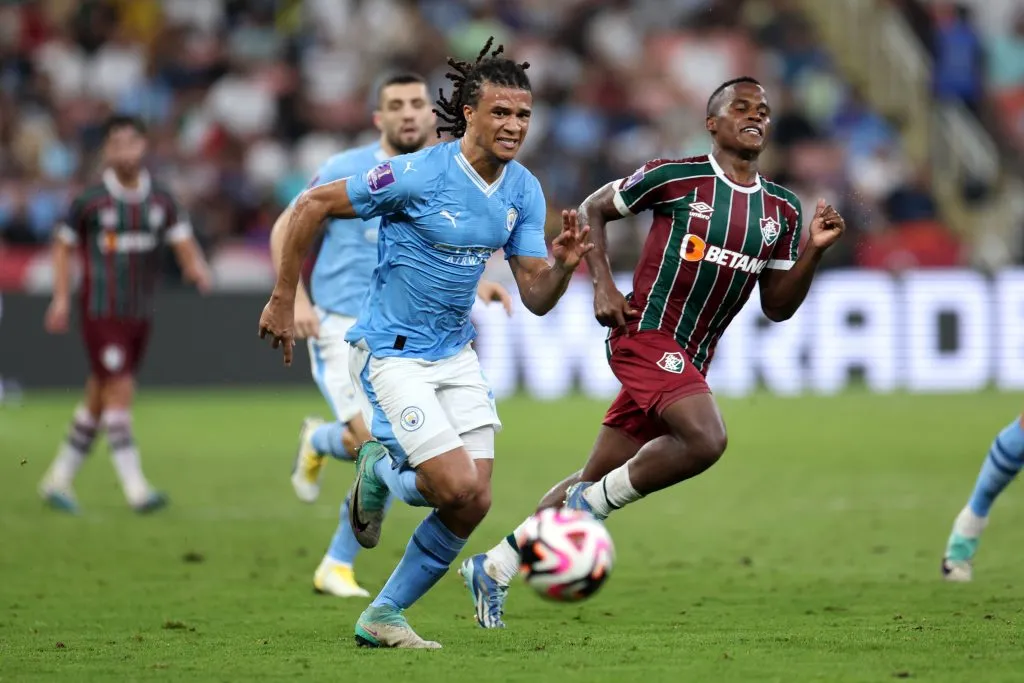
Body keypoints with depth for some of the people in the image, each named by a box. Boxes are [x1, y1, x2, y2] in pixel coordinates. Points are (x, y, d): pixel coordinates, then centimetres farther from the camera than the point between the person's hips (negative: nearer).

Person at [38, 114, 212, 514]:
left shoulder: (161, 201, 4)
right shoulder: (90, 201, -6)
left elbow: (183, 242, 2)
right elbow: (63, 246, 4)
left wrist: (197, 268, -20)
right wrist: (61, 298, -3)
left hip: (139, 313, 5)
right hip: (101, 312, -5)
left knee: (98, 399, 11)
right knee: (120, 391, -13)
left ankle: (59, 480, 24)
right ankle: (136, 488, -14)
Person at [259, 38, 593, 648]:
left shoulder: (524, 192, -1)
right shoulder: (419, 175, -21)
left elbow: (535, 297, 2)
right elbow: (311, 207, -13)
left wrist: (564, 265, -21)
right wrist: (283, 301, -10)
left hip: (456, 354, 7)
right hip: (391, 354, -7)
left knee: (474, 504, -1)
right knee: (458, 486, -19)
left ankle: (383, 618, 15)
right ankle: (380, 471, 16)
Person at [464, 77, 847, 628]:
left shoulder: (781, 210, 10)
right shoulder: (674, 177, -6)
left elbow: (777, 306, 11)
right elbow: (593, 209, 6)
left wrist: (814, 250, -3)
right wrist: (603, 284, -5)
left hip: (690, 361, 7)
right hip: (647, 333, -6)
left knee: (596, 483, 10)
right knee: (706, 440, -29)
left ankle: (494, 566, 23)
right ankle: (596, 502, -8)